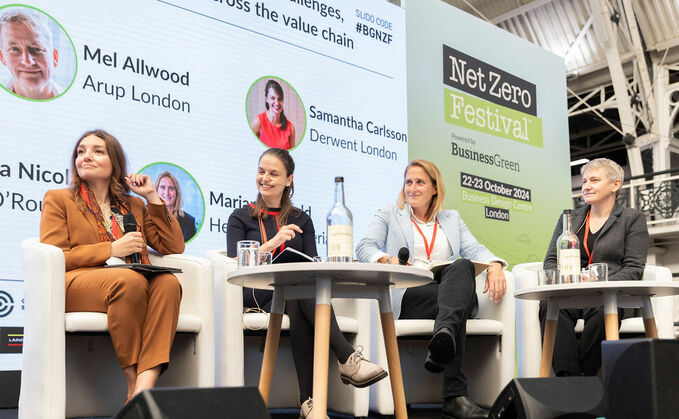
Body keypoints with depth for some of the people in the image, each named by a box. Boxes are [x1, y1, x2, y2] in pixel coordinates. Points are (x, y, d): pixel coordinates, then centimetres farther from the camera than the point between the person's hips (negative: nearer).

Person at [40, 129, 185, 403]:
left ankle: (144, 389, -44)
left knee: (168, 282, -32)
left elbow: (174, 247, 18)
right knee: (130, 280, -37)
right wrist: (111, 250, -9)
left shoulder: (134, 205, 26)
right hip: (77, 284, -3)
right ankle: (133, 384, -30)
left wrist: (153, 198, 14)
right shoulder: (58, 200, 17)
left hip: (134, 285, 3)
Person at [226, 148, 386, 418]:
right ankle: (348, 359, -46)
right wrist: (271, 244, -14)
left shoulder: (300, 220, 23)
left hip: (296, 295, 2)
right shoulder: (241, 218, 16)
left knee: (298, 307, -38)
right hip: (258, 296, -2)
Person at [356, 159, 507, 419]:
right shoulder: (389, 216, 22)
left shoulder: (452, 219, 30)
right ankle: (455, 396, -47)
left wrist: (494, 266, -13)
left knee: (462, 266, -34)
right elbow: (365, 247, 4)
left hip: (448, 292, 2)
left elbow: (474, 249, 12)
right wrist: (386, 259, -22)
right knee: (459, 306, -34)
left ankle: (444, 334, -58)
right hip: (407, 296, -2)